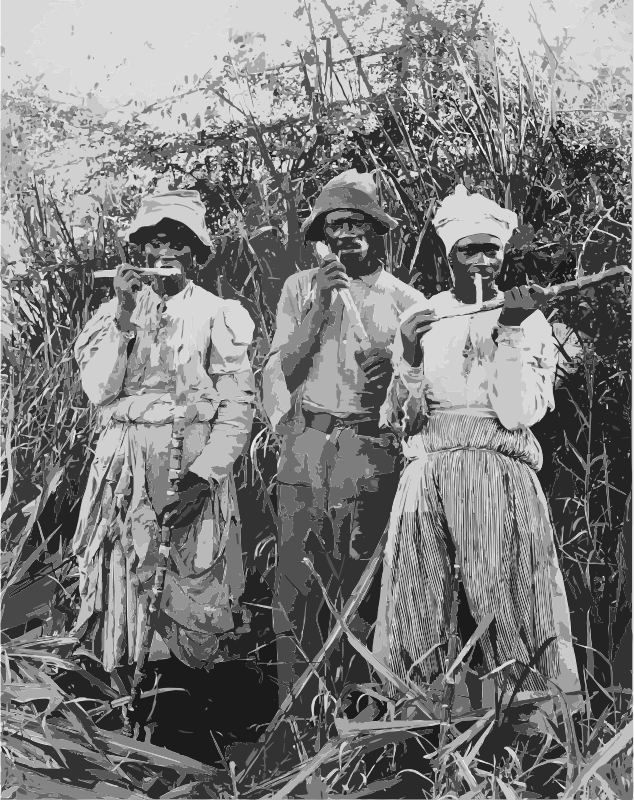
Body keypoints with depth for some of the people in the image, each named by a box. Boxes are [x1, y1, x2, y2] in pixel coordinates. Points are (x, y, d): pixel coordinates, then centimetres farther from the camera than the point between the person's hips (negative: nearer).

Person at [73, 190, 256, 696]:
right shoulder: (116, 311, 11)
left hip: (196, 467, -2)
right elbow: (98, 390, -2)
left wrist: (204, 476, -12)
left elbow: (238, 406, -1)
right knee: (128, 578, 0)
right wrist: (126, 315, -9)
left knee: (197, 591, -3)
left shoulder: (219, 315, 3)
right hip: (126, 467, 2)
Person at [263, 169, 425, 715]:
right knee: (296, 590, -1)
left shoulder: (405, 301, 8)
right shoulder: (301, 288, 12)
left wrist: (389, 381, -15)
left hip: (371, 451, -1)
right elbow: (284, 371, 4)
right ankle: (296, 720, 8)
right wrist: (320, 306, -5)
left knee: (356, 594, 0)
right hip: (305, 448, 1)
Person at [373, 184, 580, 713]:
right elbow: (398, 421, 7)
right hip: (425, 471, 2)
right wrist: (409, 358, -10)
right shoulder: (420, 318, 12)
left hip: (499, 471, -1)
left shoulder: (529, 322, 7)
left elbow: (518, 415, -6)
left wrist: (510, 331, -10)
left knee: (505, 609, -7)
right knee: (415, 617, -1)